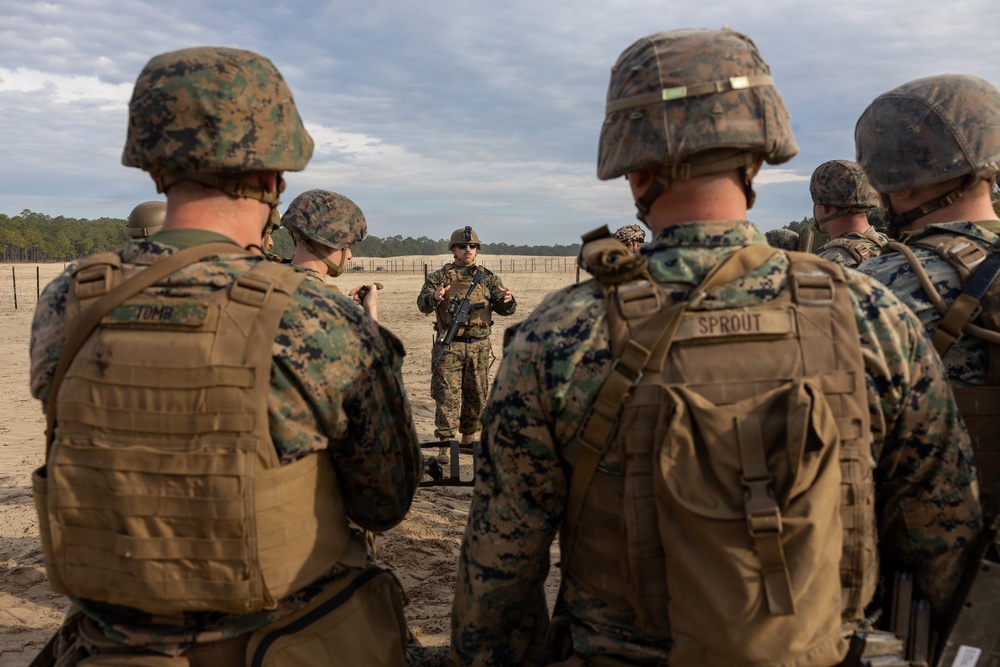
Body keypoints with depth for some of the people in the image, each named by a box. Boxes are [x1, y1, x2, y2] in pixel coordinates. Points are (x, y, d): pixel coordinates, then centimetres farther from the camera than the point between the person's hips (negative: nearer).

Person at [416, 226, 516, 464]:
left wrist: (508, 300, -21)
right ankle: (444, 445, 0)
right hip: (449, 347, -3)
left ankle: (468, 439, 29)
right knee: (447, 396, -5)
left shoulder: (487, 277, 7)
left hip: (480, 348, 3)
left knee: (476, 396, 12)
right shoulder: (439, 276, 2)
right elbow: (422, 304, -8)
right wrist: (434, 297, -31)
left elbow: (504, 309, 3)